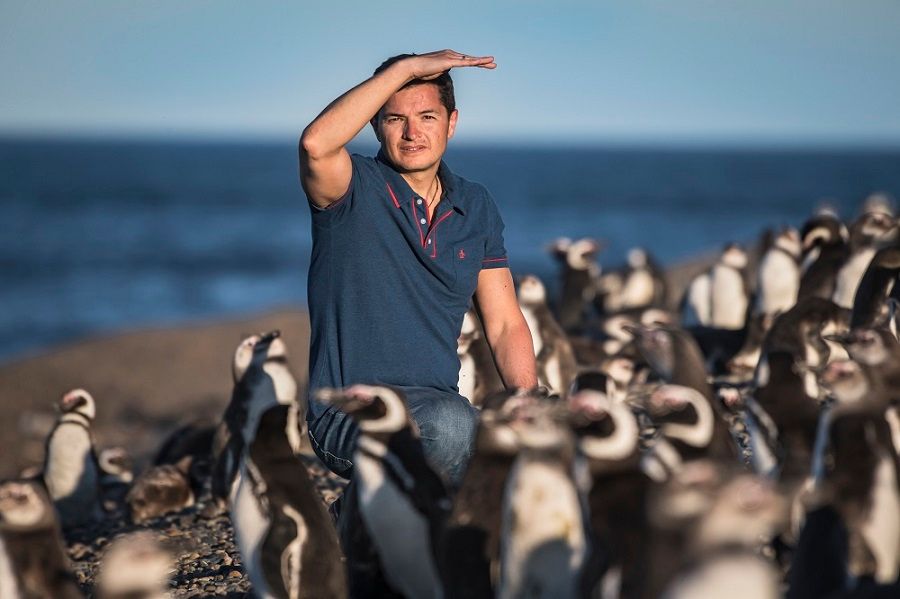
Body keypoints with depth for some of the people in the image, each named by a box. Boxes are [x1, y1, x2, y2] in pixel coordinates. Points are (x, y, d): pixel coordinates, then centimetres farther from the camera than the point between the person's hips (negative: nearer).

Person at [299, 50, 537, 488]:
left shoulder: (476, 208, 12)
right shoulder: (354, 191, -5)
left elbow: (505, 324, 11)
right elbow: (316, 144, -29)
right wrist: (406, 68, -23)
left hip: (438, 408, 7)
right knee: (449, 423, -37)